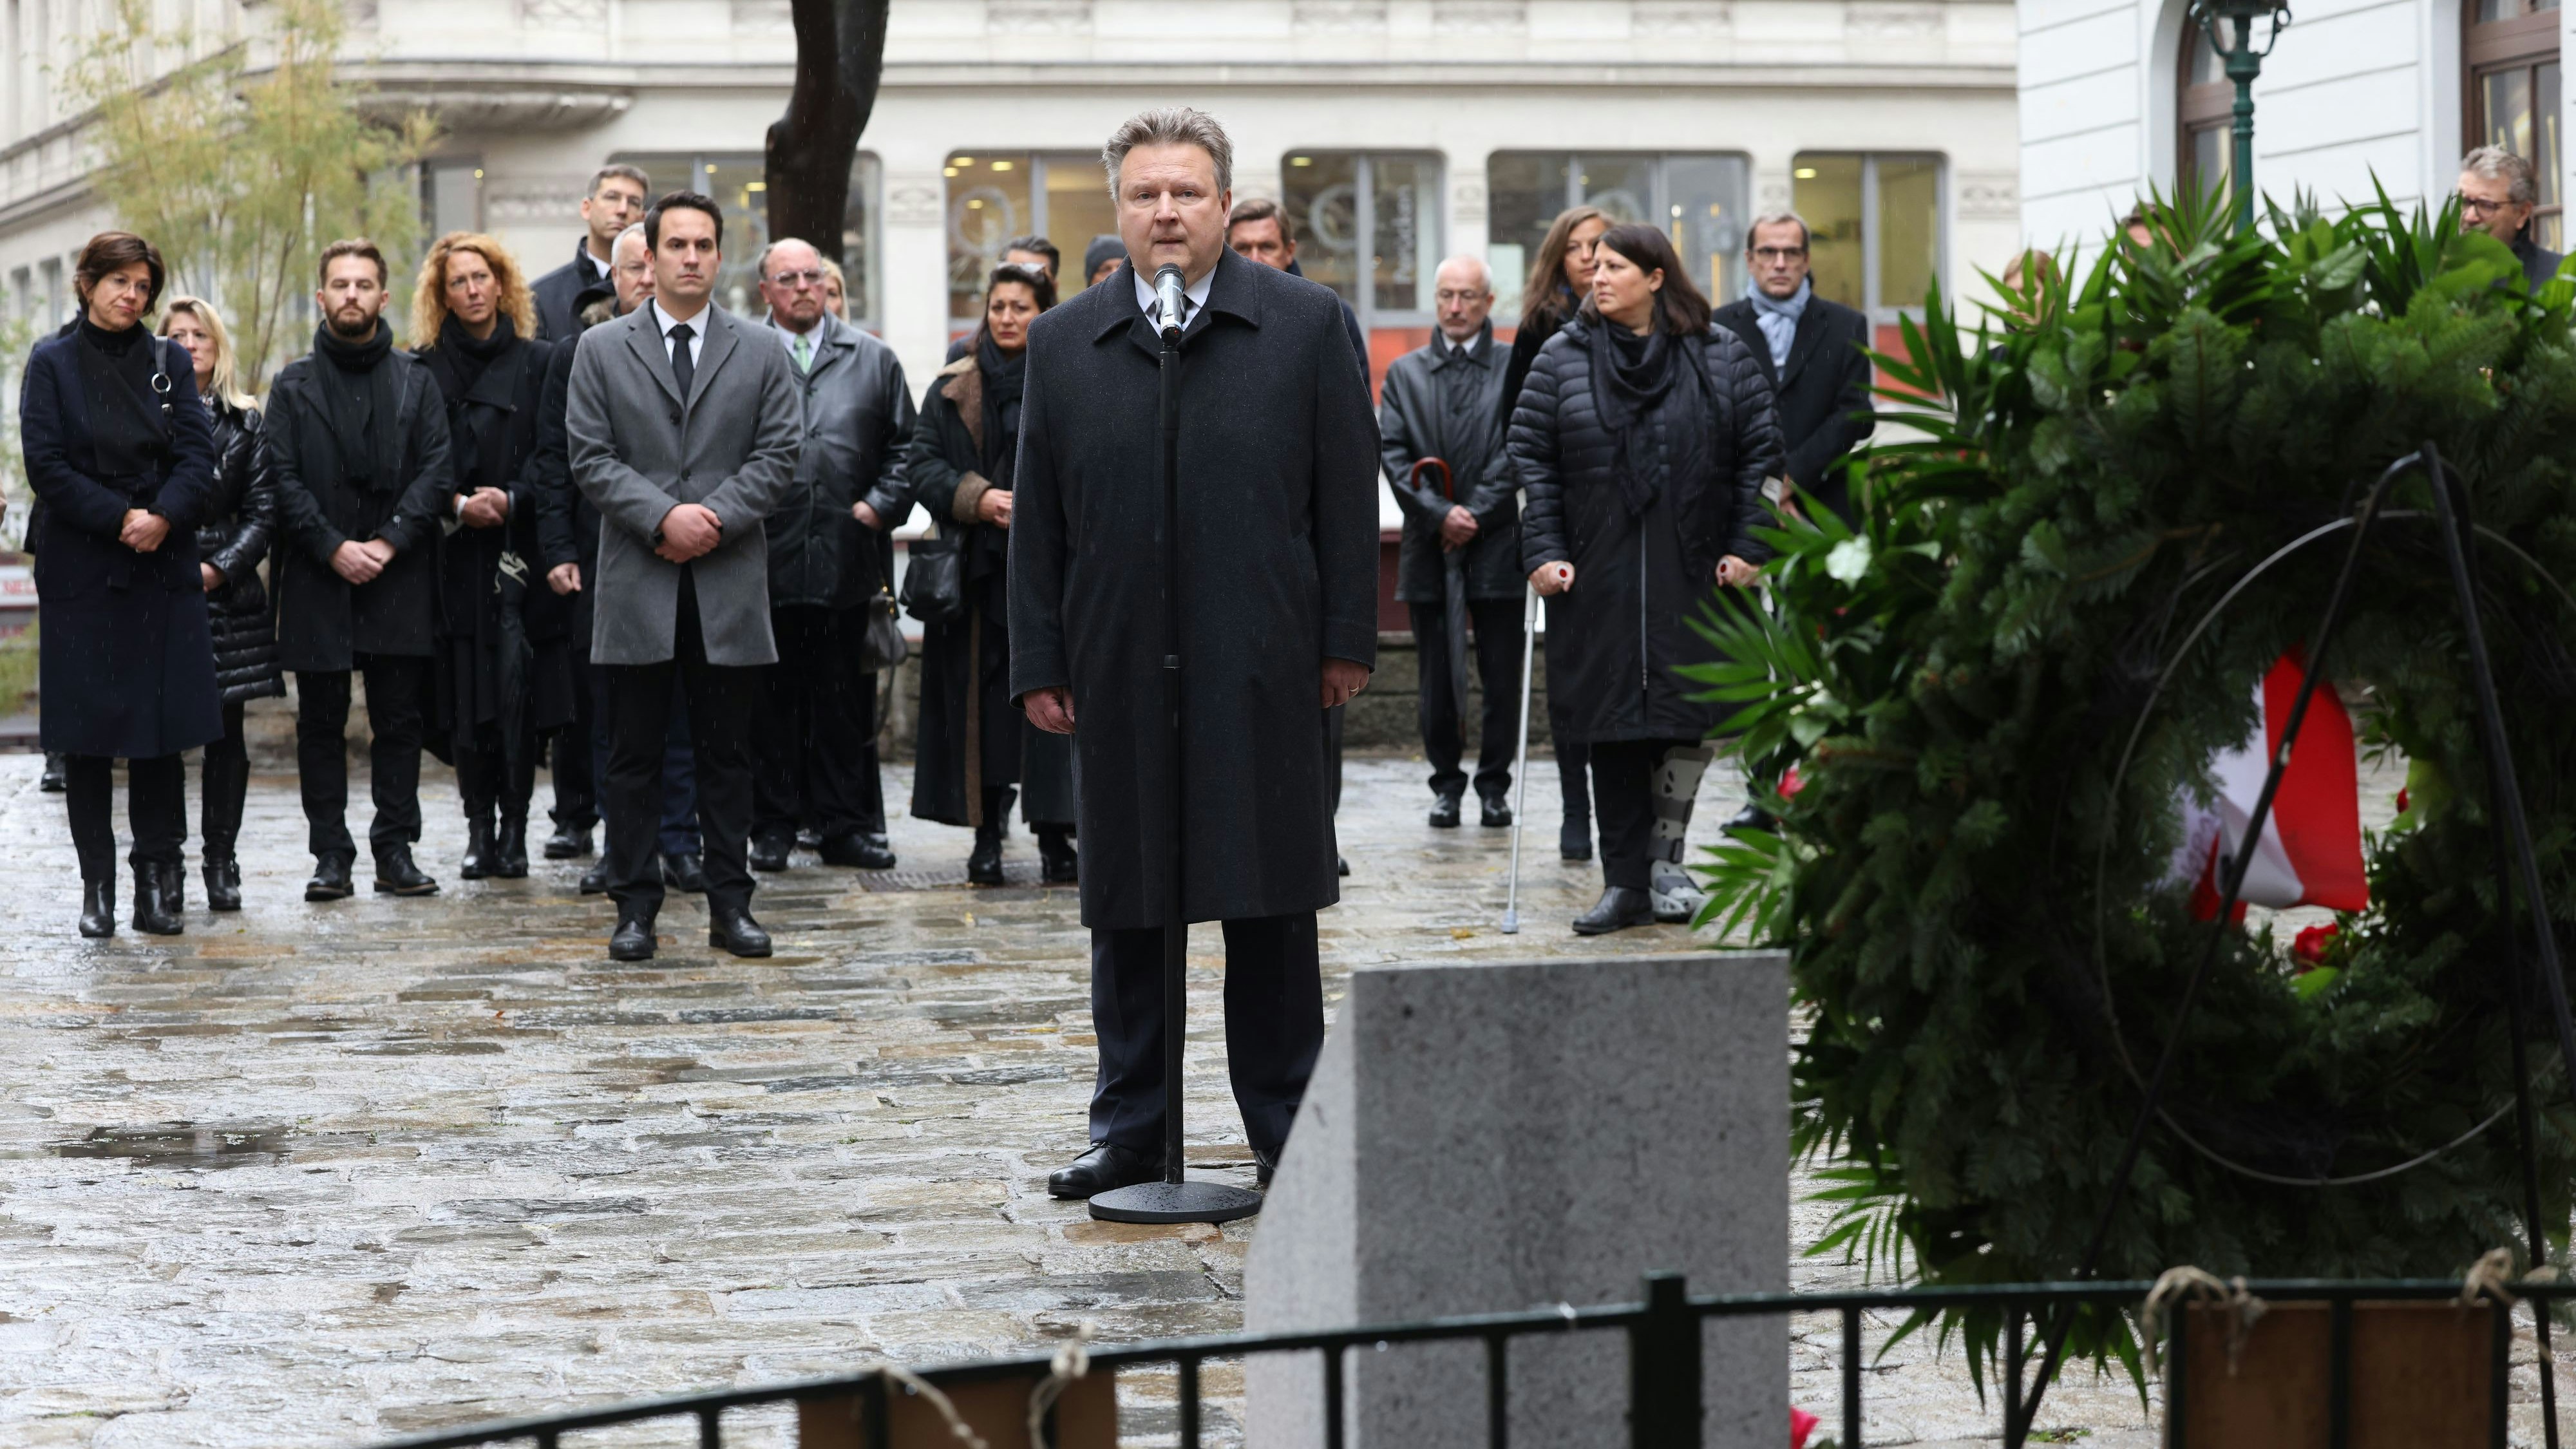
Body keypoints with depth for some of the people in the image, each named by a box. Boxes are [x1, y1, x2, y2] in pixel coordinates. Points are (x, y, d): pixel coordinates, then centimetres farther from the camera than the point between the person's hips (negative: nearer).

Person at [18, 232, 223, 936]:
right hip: (79, 569, -2)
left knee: (162, 725, 0)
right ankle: (97, 884, 6)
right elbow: (46, 463, -6)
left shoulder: (170, 363, 10)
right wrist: (119, 520, -14)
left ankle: (158, 878, 5)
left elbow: (197, 455, 1)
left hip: (163, 567, 2)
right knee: (87, 732, 0)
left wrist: (164, 517, -17)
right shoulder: (53, 363, 3)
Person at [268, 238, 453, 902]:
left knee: (400, 721, 2)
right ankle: (330, 855, 6)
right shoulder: (294, 386, 7)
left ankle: (396, 849, 8)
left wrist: (389, 541, -11)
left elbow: (434, 471, 1)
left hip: (398, 575, 0)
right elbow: (283, 480, 0)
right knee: (321, 724, 2)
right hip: (317, 578, 0)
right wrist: (333, 548, -12)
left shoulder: (415, 383, 9)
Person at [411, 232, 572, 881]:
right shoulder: (426, 369, 8)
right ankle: (479, 828, 4)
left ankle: (513, 829, -1)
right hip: (455, 553, 1)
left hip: (519, 547, -1)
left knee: (518, 687, -7)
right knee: (465, 698, -3)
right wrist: (455, 504, -12)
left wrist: (512, 499, -12)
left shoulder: (538, 363, 7)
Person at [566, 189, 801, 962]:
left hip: (730, 580, 1)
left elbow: (778, 455, 3)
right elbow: (591, 459, 0)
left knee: (728, 754, 5)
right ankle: (635, 905, 7)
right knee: (635, 755, 2)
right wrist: (664, 517, -13)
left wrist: (715, 518, -11)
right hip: (637, 581, -1)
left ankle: (730, 904, 10)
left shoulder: (761, 353, 9)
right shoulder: (601, 350, 7)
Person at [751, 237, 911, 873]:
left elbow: (904, 446, 14)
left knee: (844, 700, 5)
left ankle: (845, 824, 11)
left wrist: (880, 504, 1)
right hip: (767, 561, -2)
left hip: (845, 557, 2)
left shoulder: (872, 359, 12)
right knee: (772, 698, 3)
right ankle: (773, 826, 10)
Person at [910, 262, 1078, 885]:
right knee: (980, 701, 1)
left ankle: (1055, 839, 0)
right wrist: (975, 499, -10)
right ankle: (987, 838, 7)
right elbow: (923, 466, 6)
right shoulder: (952, 391, 10)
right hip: (979, 570, 2)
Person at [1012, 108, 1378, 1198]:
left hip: (1263, 673, -2)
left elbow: (1347, 493, 2)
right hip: (1118, 677, 2)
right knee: (1125, 907, 6)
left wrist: (1347, 641, -2)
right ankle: (1131, 1130, 15)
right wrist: (1040, 666, 4)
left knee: (1272, 905, 3)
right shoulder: (1062, 344, 7)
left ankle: (1286, 1134, 12)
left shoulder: (1305, 325, 2)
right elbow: (1037, 520, 8)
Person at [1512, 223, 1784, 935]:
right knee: (1613, 728, 0)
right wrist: (1544, 550, -5)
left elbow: (1760, 451, 4)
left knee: (1690, 714, -4)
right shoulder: (1562, 359, 6)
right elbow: (1530, 456, 4)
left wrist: (1748, 547, -3)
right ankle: (1625, 884, 4)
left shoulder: (1723, 358, 4)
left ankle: (1667, 858, 14)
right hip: (1599, 577, 1)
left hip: (1693, 573, -1)